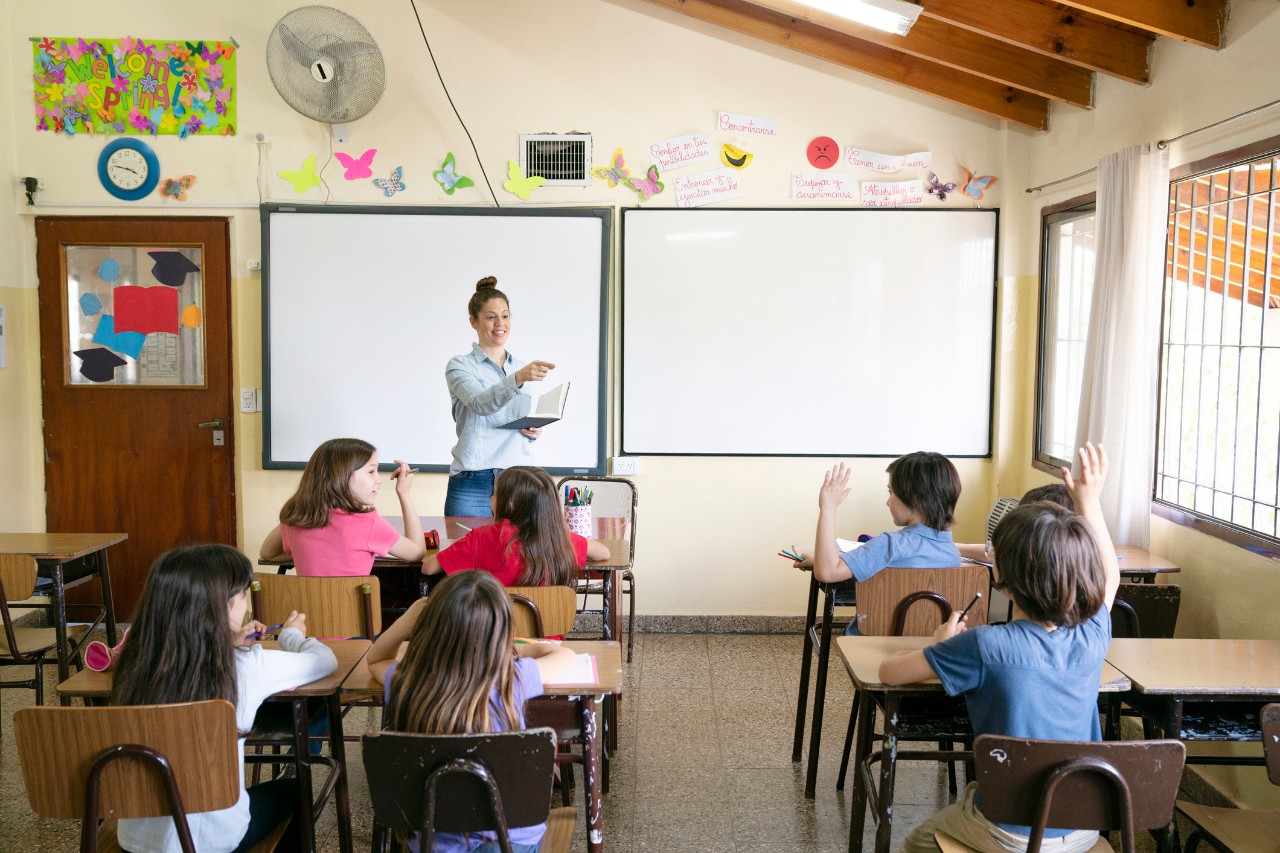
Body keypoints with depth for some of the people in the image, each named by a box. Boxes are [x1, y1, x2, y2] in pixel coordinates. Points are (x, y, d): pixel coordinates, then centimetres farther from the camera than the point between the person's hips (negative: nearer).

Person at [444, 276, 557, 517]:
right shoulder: (460, 366, -1)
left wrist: (534, 431, 0)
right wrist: (518, 378, -37)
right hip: (472, 485, -4)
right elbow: (480, 403, -21)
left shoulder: (522, 368, 16)